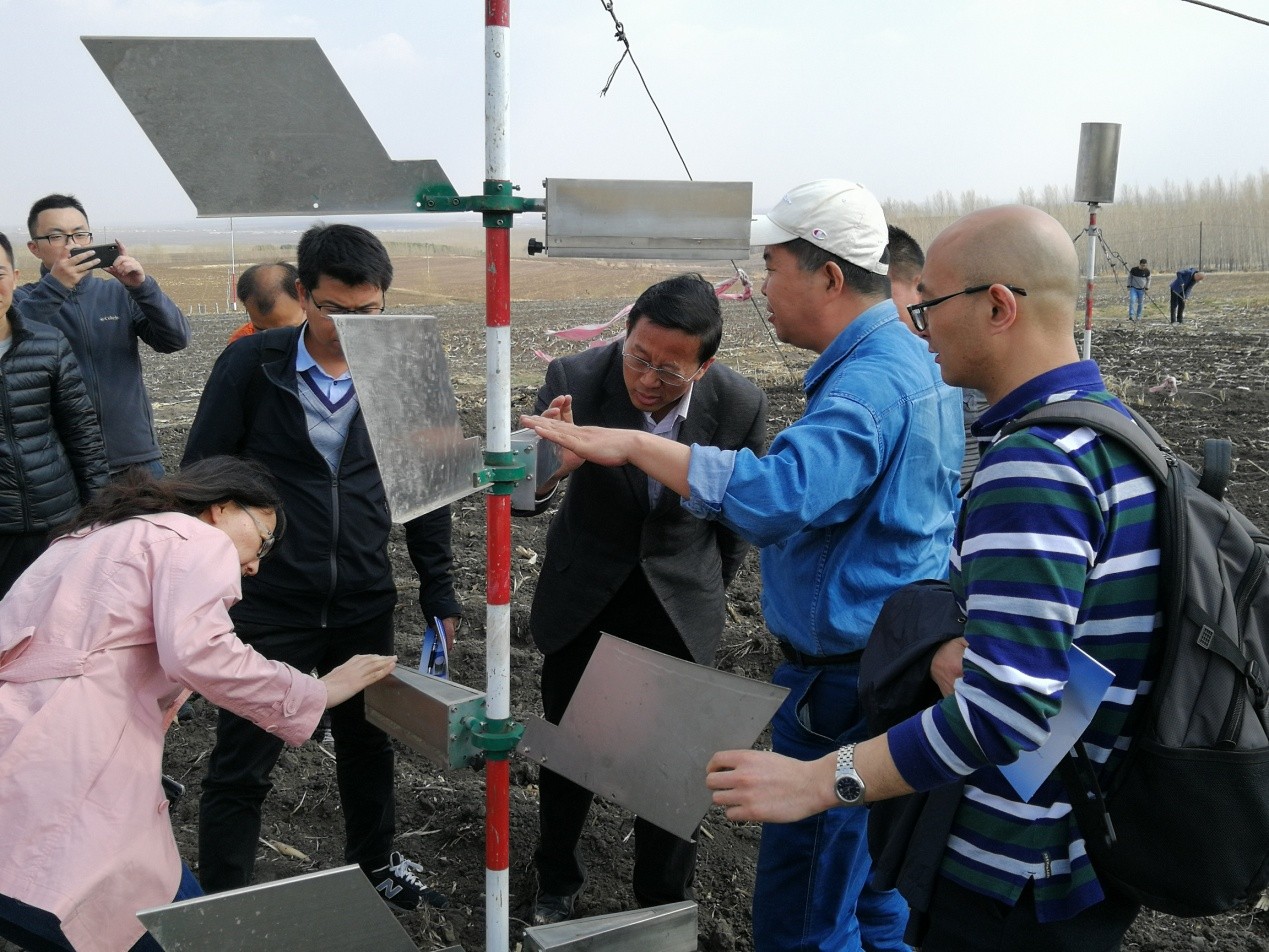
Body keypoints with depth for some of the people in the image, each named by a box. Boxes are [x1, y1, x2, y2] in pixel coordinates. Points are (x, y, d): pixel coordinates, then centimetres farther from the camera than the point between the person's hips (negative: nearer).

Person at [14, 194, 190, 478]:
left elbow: (176, 339, -4)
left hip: (137, 457, 2)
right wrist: (54, 286, -25)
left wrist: (142, 286, -17)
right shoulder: (20, 300, 3)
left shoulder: (120, 294, 9)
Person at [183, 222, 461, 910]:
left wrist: (439, 594, 7)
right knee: (241, 769, 5)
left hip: (365, 607, 3)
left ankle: (374, 865, 42)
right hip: (266, 608, -3)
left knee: (369, 747, 19)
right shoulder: (251, 366, -9)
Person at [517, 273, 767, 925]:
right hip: (581, 593, 1)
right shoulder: (574, 379, -23)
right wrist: (547, 467, -47)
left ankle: (664, 911, 29)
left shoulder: (739, 404, -19)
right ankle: (556, 887, 38)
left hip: (680, 600, 0)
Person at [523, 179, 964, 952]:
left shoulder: (868, 384, -24)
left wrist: (634, 445, -34)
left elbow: (780, 493, -39)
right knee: (869, 884, 25)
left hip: (846, 678, -11)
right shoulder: (915, 360, 10)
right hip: (895, 656, 11)